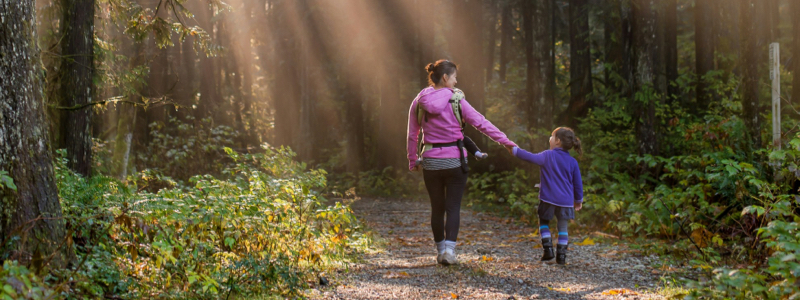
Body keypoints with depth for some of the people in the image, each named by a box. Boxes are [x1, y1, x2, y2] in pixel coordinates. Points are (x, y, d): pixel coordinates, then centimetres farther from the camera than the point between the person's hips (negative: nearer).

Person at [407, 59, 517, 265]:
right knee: (453, 208, 2)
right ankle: (449, 250, -10)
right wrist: (506, 141, -5)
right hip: (454, 161, -3)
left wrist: (413, 161, 17)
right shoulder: (456, 101, -7)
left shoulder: (419, 103, 1)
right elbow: (481, 123, -8)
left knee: (437, 208, 14)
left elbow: (412, 135, 7)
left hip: (431, 162, 3)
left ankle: (440, 251, 20)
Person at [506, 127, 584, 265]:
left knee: (543, 223, 17)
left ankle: (548, 249, 5)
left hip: (548, 199, -2)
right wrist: (578, 200, 21)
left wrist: (514, 150, -4)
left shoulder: (547, 156, -6)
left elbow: (531, 158, -13)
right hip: (566, 201, 2)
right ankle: (561, 256, 4)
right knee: (562, 227, 11)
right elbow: (578, 183, 8)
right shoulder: (572, 162, 3)